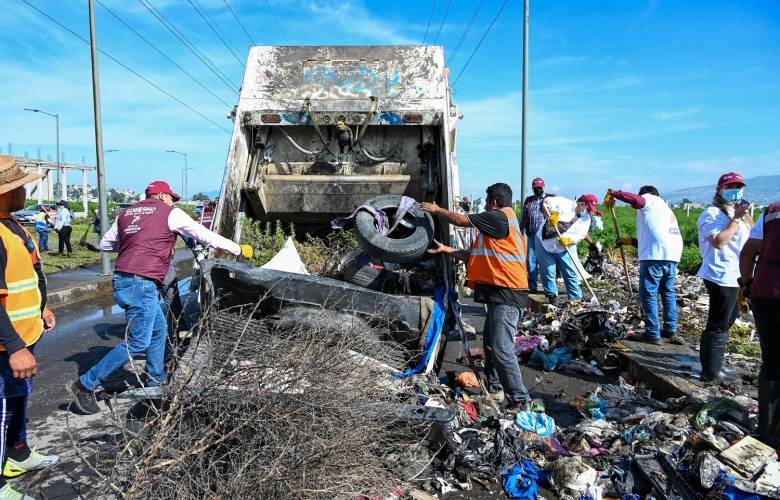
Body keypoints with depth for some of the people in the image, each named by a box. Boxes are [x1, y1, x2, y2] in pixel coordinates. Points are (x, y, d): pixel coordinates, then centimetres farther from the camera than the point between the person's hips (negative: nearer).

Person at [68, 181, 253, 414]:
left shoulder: (126, 213, 18)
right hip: (142, 283, -8)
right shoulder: (170, 213, 0)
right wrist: (239, 249, 11)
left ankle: (155, 382, 25)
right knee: (137, 342, -3)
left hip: (122, 279, 9)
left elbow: (105, 244, 23)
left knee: (158, 331, 19)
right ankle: (85, 384, 2)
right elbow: (206, 236, 2)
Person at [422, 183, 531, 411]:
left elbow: (461, 220, -5)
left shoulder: (499, 216, -8)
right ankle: (494, 389, 32)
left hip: (507, 293, -11)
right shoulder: (498, 224, 23)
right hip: (499, 292, 11)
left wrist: (437, 210, 10)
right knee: (490, 344, 19)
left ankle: (519, 400, -6)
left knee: (501, 349, -12)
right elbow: (473, 255, 24)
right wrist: (445, 249, 23)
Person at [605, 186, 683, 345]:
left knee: (648, 294, -3)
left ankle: (653, 334, -2)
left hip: (656, 256, -9)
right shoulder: (666, 209, 33)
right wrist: (630, 241, 35)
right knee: (668, 292, 21)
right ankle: (670, 329, 27)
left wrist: (612, 193, -6)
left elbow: (634, 199, -17)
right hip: (673, 255, 9)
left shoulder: (650, 200, 8)